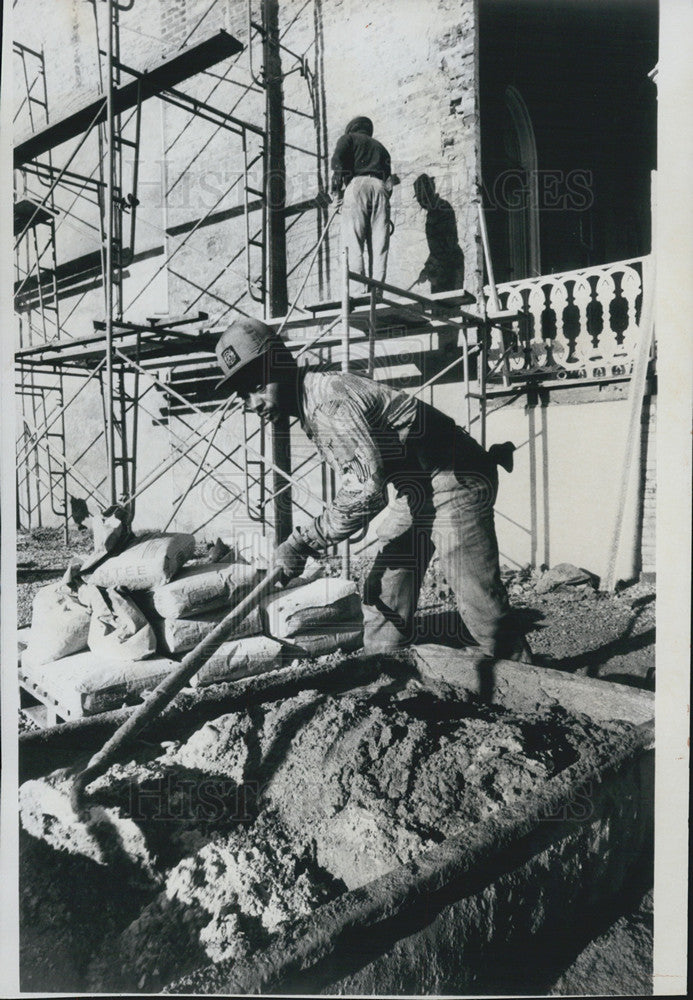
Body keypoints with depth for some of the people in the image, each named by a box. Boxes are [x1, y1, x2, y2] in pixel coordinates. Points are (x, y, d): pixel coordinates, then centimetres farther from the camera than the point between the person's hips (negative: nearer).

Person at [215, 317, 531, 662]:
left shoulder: (327, 398, -23)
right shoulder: (311, 404, 9)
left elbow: (365, 488, -30)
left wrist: (301, 542, -24)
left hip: (453, 480, -10)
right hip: (418, 494, 10)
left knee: (479, 602, -7)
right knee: (383, 598, 11)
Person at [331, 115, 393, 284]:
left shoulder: (348, 138, 21)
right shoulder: (380, 146, 34)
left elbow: (337, 158, 0)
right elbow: (389, 177, 23)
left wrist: (337, 188, 0)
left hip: (357, 184, -4)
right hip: (380, 187, 4)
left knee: (353, 245, -13)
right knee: (379, 246, -2)